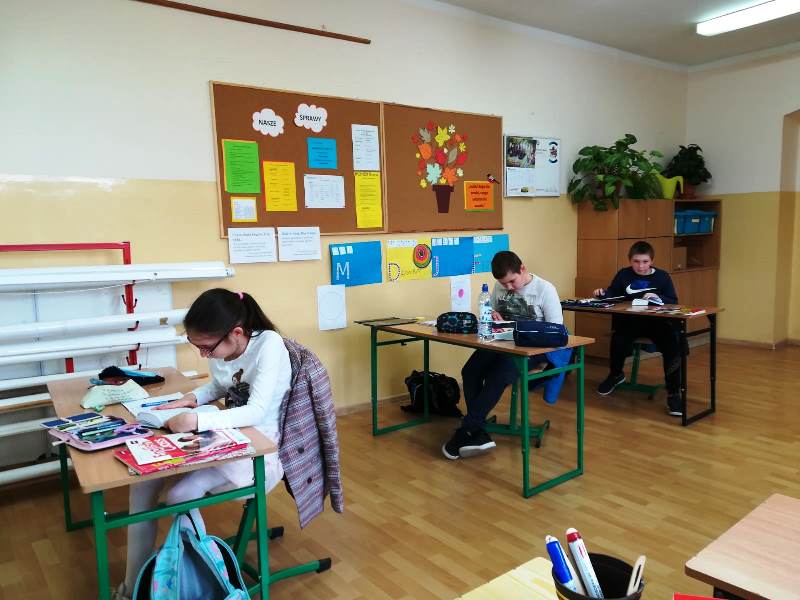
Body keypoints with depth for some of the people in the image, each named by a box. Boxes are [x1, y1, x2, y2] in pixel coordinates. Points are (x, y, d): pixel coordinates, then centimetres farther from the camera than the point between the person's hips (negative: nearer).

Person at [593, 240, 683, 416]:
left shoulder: (662, 276, 2)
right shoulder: (623, 274, 6)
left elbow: (674, 302, -1)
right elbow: (612, 295, 11)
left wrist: (658, 298, -20)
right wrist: (602, 294, -11)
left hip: (657, 321, 0)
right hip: (630, 320, 1)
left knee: (673, 347, -26)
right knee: (618, 341, -28)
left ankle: (673, 394, -12)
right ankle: (615, 375, 6)